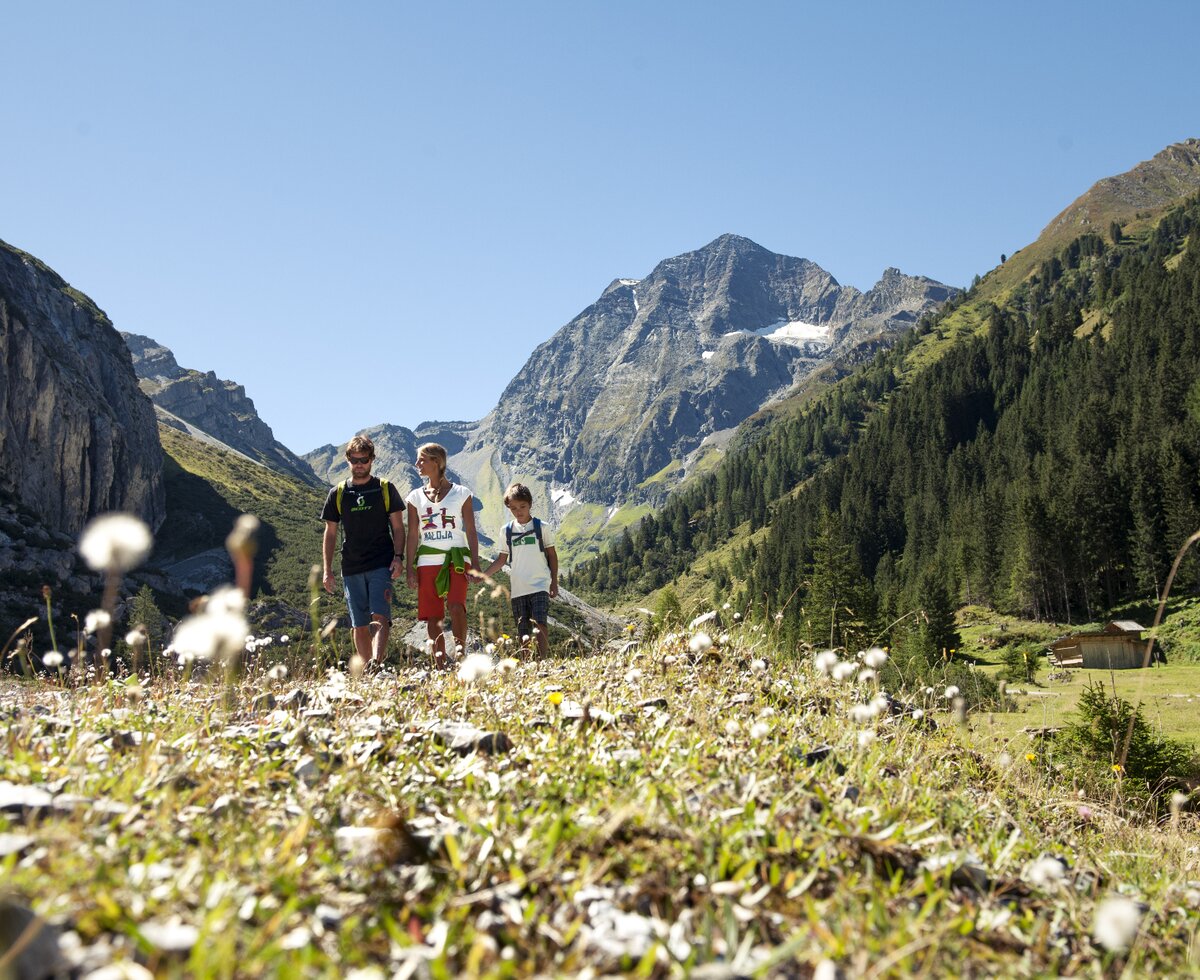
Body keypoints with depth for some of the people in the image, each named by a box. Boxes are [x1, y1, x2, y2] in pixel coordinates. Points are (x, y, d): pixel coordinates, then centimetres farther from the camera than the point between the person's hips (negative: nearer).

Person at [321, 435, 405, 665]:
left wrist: (398, 557, -8)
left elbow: (397, 527, 6)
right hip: (351, 568, 2)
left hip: (381, 565, -2)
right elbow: (330, 534, 12)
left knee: (380, 618, -18)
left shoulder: (385, 489, 5)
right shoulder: (337, 493, 9)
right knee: (359, 626, 5)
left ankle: (377, 663, -27)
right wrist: (327, 570, 5)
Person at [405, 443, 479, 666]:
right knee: (432, 616, 0)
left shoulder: (461, 494, 4)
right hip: (427, 562, 3)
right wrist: (410, 569, 1)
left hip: (457, 559, -2)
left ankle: (461, 649, -6)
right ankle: (440, 661, 10)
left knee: (456, 607, -22)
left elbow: (471, 532, 4)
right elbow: (413, 535, 8)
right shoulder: (416, 497, 10)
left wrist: (475, 564, -3)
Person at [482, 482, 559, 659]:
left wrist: (554, 583, 5)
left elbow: (552, 555, 8)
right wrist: (483, 575, 3)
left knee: (539, 626, -20)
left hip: (540, 586, -3)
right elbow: (502, 558, 15)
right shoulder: (507, 530, 9)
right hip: (518, 589, 3)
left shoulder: (541, 527, 2)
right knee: (524, 634, 2)